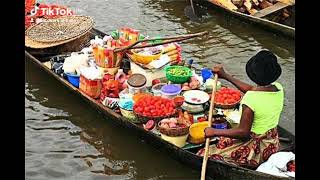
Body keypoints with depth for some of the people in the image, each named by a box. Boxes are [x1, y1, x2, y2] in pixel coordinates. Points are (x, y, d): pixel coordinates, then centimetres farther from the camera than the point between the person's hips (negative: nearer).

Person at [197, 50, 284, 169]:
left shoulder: (250, 99, -29)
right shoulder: (278, 88, -7)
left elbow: (243, 132, -24)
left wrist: (215, 132, -16)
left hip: (255, 150, -8)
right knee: (225, 140, 28)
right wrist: (225, 76, 11)